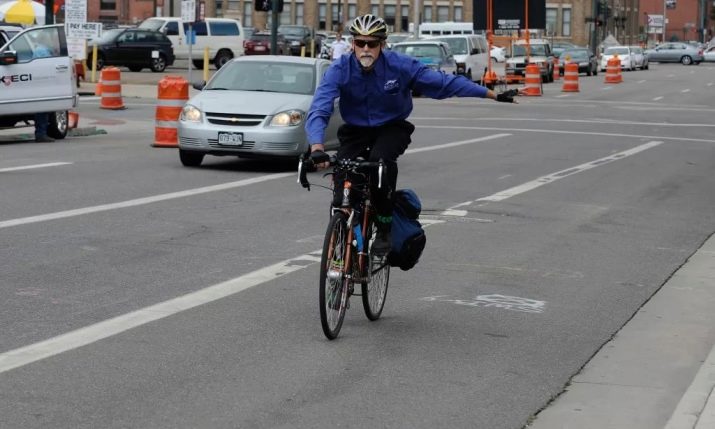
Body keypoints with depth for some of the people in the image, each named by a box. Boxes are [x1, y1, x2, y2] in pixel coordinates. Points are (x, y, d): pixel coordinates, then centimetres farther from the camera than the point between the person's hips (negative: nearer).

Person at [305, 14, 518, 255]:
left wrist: (493, 95, -10)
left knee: (381, 160, -33)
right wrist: (317, 147, -50)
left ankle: (384, 231, -18)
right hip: (356, 131, 1)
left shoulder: (400, 65, -19)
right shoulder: (339, 70, -20)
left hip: (391, 129, -1)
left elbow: (444, 82, -12)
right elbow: (318, 111, -31)